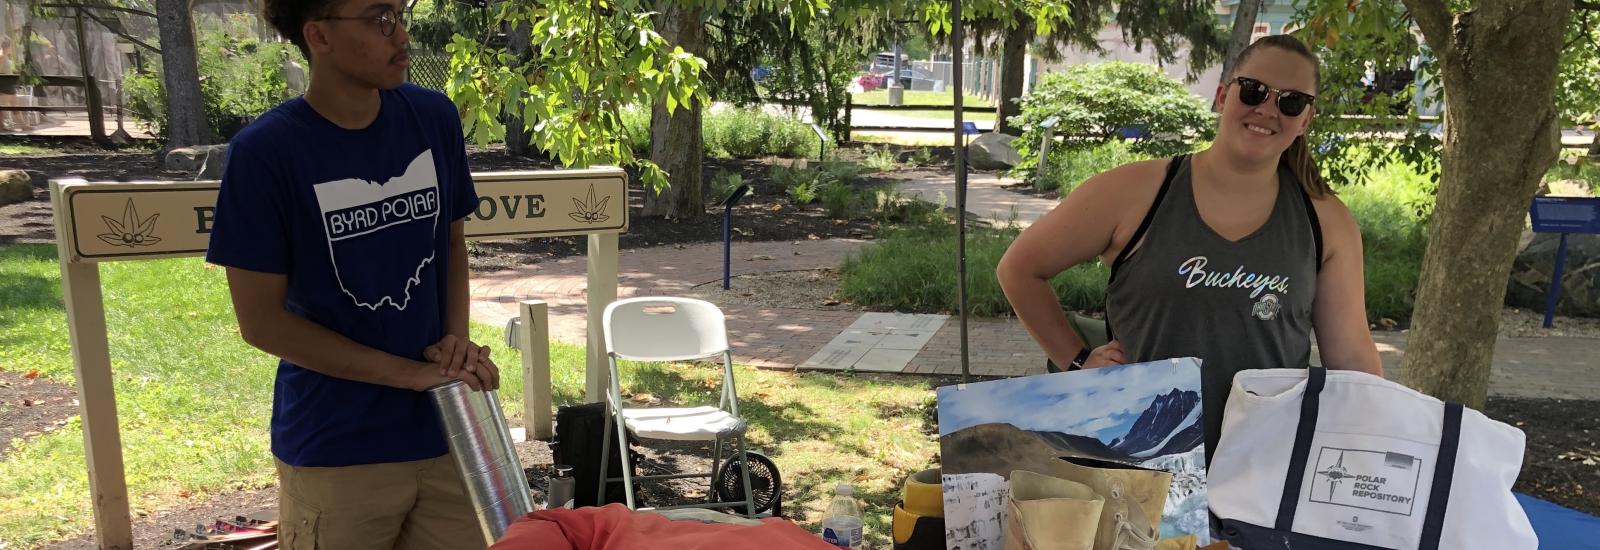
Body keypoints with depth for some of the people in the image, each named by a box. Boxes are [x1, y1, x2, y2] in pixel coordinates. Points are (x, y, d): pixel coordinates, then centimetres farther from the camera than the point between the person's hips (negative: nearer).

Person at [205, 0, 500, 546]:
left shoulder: (434, 118, -2)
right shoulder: (265, 151, -13)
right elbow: (261, 320, -10)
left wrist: (458, 341, -7)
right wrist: (412, 373, -14)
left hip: (443, 433, 4)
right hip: (335, 452, -3)